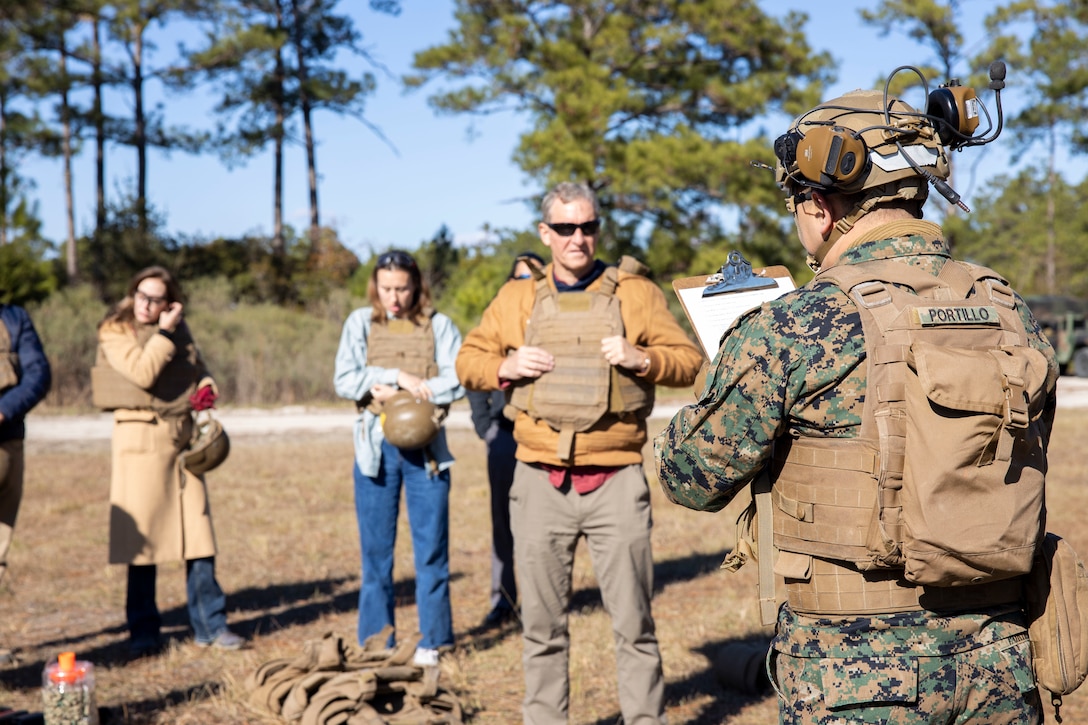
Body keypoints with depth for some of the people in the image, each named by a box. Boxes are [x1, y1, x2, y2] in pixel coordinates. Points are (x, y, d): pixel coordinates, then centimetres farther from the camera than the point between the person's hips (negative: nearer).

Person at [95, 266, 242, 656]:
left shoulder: (179, 328, 12)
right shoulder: (115, 331, -3)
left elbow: (198, 367, 25)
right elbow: (143, 373, -17)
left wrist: (206, 385, 4)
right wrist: (164, 334, -10)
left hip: (184, 435, 5)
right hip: (141, 437, -4)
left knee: (198, 532, 5)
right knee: (143, 535, -1)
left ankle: (209, 624, 13)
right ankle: (144, 632, 10)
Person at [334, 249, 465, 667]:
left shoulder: (439, 325, 5)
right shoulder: (360, 323, 7)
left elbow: (459, 380, -8)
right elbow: (344, 382, -4)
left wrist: (393, 391, -15)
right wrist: (399, 375, -13)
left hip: (425, 444, -1)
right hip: (376, 445, 1)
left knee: (431, 546, 2)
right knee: (376, 548, 5)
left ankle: (433, 640, 13)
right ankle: (376, 644, 14)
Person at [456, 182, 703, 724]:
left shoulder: (635, 292, 4)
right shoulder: (517, 298, 9)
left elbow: (688, 360, 4)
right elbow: (469, 360, 14)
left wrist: (641, 358, -15)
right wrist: (505, 366, -7)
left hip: (617, 481, -1)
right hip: (540, 482, 2)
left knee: (633, 620, 3)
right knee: (542, 623, 9)